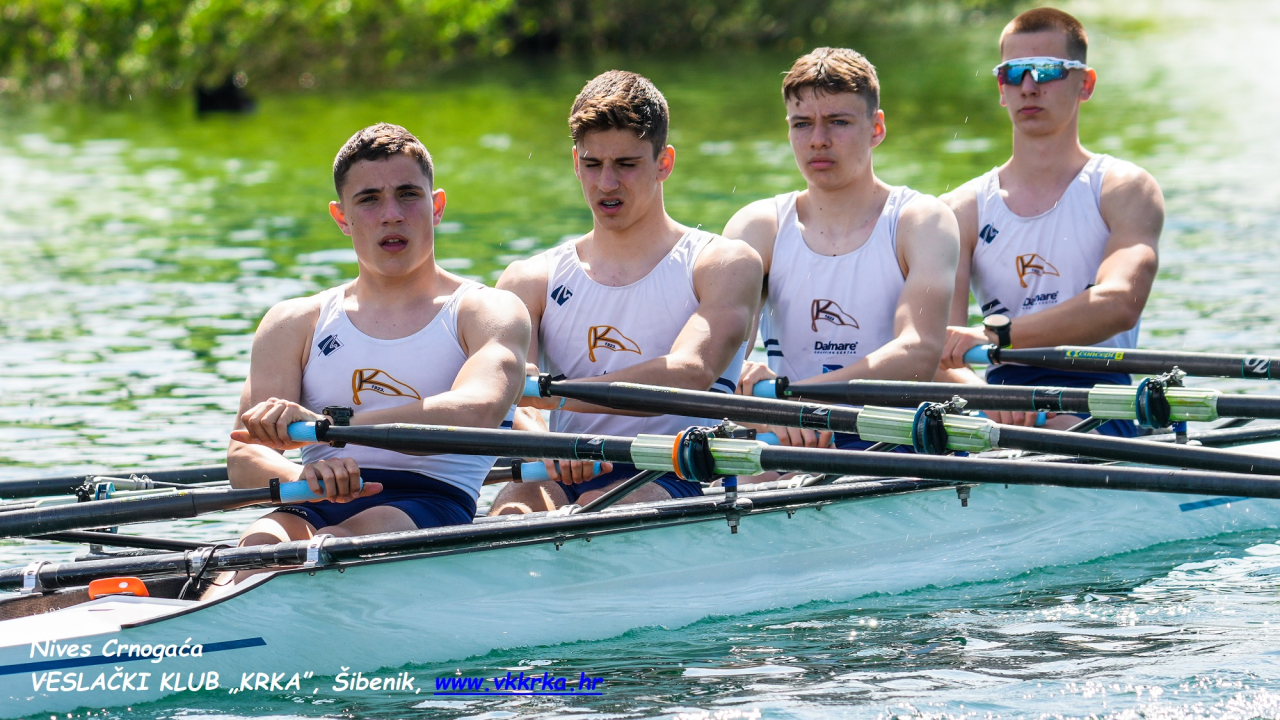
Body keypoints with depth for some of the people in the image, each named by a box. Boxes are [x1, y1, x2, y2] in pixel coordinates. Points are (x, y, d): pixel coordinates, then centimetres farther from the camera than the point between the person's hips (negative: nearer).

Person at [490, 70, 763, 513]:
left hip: (676, 478, -2)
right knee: (516, 504, -34)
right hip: (565, 480, 2)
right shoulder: (531, 281, 17)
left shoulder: (726, 265, 8)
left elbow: (692, 374, -12)